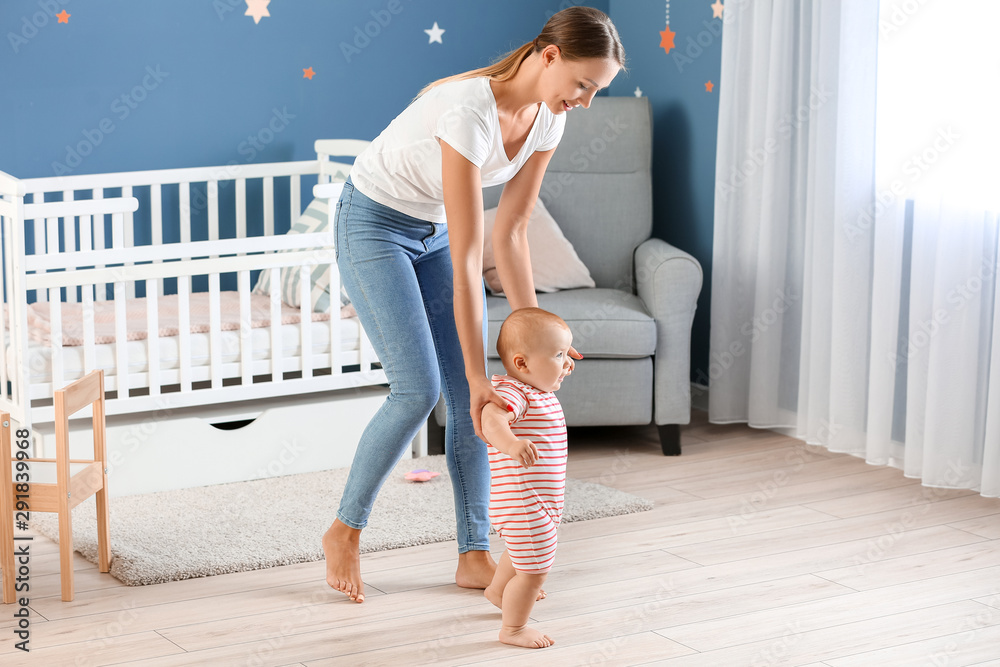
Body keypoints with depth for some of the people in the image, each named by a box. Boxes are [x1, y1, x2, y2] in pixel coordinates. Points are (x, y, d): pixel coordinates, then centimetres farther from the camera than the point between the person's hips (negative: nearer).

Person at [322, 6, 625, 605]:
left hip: (434, 231, 7)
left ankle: (476, 558, 7)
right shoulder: (470, 111, -37)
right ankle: (345, 531, 7)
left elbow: (511, 232, -5)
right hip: (374, 226, -7)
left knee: (469, 394, -1)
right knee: (419, 390, -14)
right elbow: (467, 262, -37)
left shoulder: (547, 119, -12)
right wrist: (479, 377, -36)